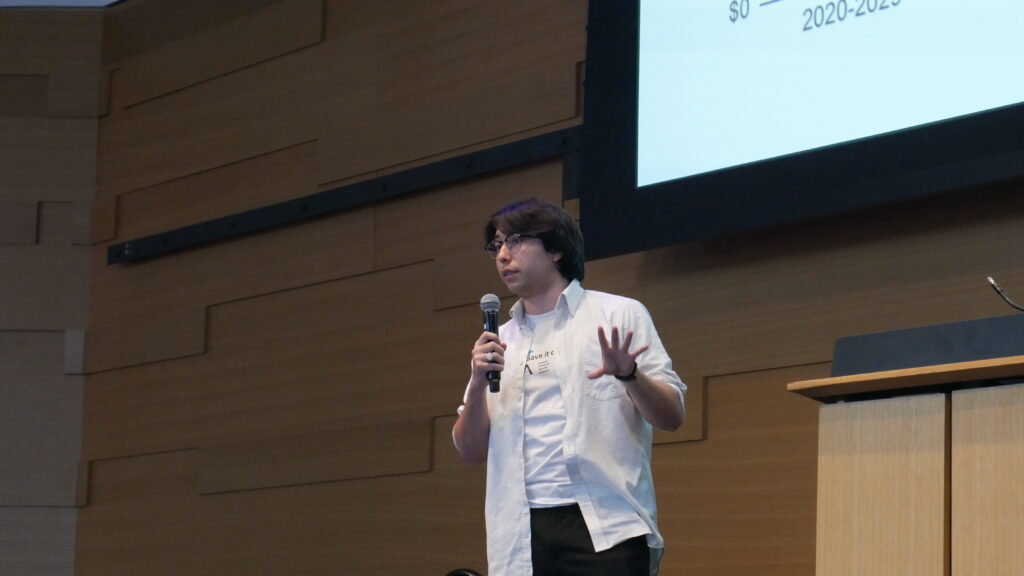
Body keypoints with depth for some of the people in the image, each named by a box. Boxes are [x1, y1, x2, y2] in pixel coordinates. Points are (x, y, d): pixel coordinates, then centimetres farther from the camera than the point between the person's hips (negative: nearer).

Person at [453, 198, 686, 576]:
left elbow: (671, 417, 1)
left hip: (605, 527, -4)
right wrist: (478, 384, -3)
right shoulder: (499, 342, 19)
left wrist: (629, 375, -18)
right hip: (522, 538, 4)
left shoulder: (619, 315, 8)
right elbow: (471, 451, 14)